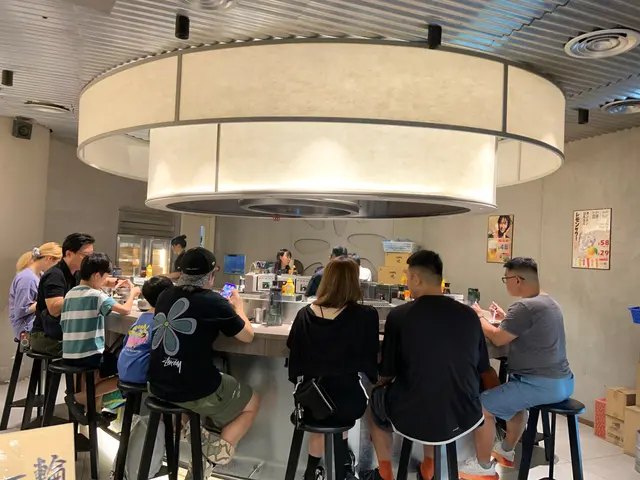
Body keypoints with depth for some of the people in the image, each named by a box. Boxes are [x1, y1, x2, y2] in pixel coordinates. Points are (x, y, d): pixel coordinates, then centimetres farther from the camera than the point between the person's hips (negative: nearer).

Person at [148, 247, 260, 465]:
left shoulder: (165, 295, 3)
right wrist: (238, 308, 15)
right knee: (253, 402, 18)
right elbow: (248, 336, 0)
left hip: (158, 386, 6)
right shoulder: (213, 302, -13)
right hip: (196, 390, -6)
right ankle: (225, 444, -2)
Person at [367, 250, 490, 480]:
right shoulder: (469, 315, -4)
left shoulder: (399, 316, -15)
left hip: (414, 420, -3)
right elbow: (481, 369, 8)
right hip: (465, 418, 4)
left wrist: (380, 382, 18)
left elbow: (386, 375, -6)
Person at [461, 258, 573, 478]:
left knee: (482, 405, -3)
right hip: (561, 381, 10)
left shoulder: (525, 306, -22)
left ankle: (483, 467, 12)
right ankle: (506, 451, 45)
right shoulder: (547, 302, 11)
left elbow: (498, 338, -14)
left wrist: (479, 317, 1)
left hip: (542, 384, -10)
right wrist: (506, 318, 18)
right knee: (514, 397, 34)